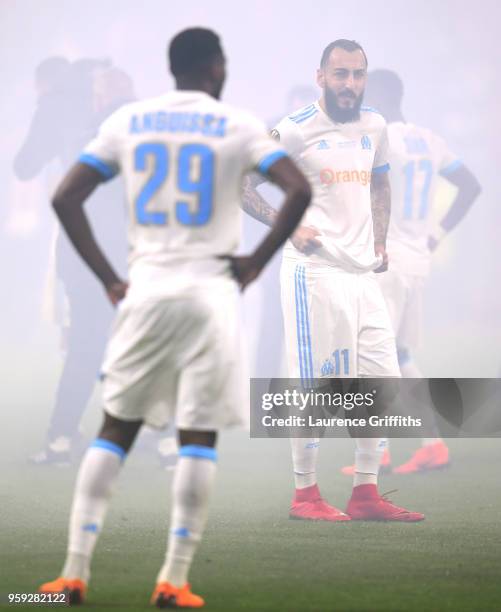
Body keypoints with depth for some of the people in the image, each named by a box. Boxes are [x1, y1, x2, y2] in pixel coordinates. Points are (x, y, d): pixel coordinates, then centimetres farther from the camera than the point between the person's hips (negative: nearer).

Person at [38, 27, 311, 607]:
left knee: (114, 429, 10)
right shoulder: (236, 125, 0)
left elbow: (65, 198, 3)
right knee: (198, 437, 2)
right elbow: (299, 191, -12)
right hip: (209, 290, -2)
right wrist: (256, 262, -3)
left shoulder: (127, 121, 7)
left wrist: (106, 276, 7)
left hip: (144, 288, 3)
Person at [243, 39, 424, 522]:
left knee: (383, 382, 5)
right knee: (314, 384, -5)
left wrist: (380, 240, 15)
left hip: (362, 273, 7)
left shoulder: (373, 127, 12)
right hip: (313, 271, -7)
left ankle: (365, 493, 13)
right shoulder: (295, 130, -7)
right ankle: (304, 495, 4)